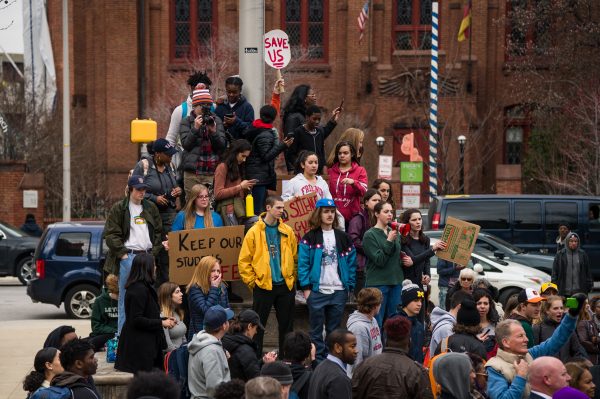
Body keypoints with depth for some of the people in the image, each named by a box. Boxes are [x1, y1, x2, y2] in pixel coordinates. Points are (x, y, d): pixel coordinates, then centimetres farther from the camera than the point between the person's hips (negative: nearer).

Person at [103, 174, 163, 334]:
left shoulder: (151, 208, 15)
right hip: (128, 257, -4)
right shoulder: (119, 209, 2)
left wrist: (153, 253, 3)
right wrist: (123, 254, -11)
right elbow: (111, 235, -4)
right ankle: (123, 334, 1)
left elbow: (158, 232, 15)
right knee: (125, 297, -2)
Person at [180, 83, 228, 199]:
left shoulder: (216, 120, 12)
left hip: (213, 172, 1)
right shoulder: (186, 122, 8)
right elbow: (186, 144, -2)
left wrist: (213, 131, -9)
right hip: (192, 172, -1)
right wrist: (195, 128, -13)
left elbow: (223, 146, 6)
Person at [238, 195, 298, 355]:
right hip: (263, 286, -3)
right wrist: (252, 281, -6)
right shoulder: (254, 232, -5)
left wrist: (293, 278, 6)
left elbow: (295, 257, 13)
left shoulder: (287, 231, 5)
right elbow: (244, 261, -4)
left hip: (286, 286, 3)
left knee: (286, 324, 10)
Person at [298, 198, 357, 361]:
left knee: (334, 330, 9)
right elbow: (303, 264, -4)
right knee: (316, 331, 2)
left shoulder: (343, 238, 10)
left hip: (339, 291, 3)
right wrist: (306, 288, -10)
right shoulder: (309, 238, 0)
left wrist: (350, 286, 2)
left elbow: (351, 262, 9)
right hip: (317, 291, -3)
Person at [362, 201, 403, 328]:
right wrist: (389, 241, -18)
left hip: (395, 282, 6)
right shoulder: (370, 235, -5)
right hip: (377, 283, -6)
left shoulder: (394, 233, 12)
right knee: (377, 324, -5)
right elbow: (379, 260, -13)